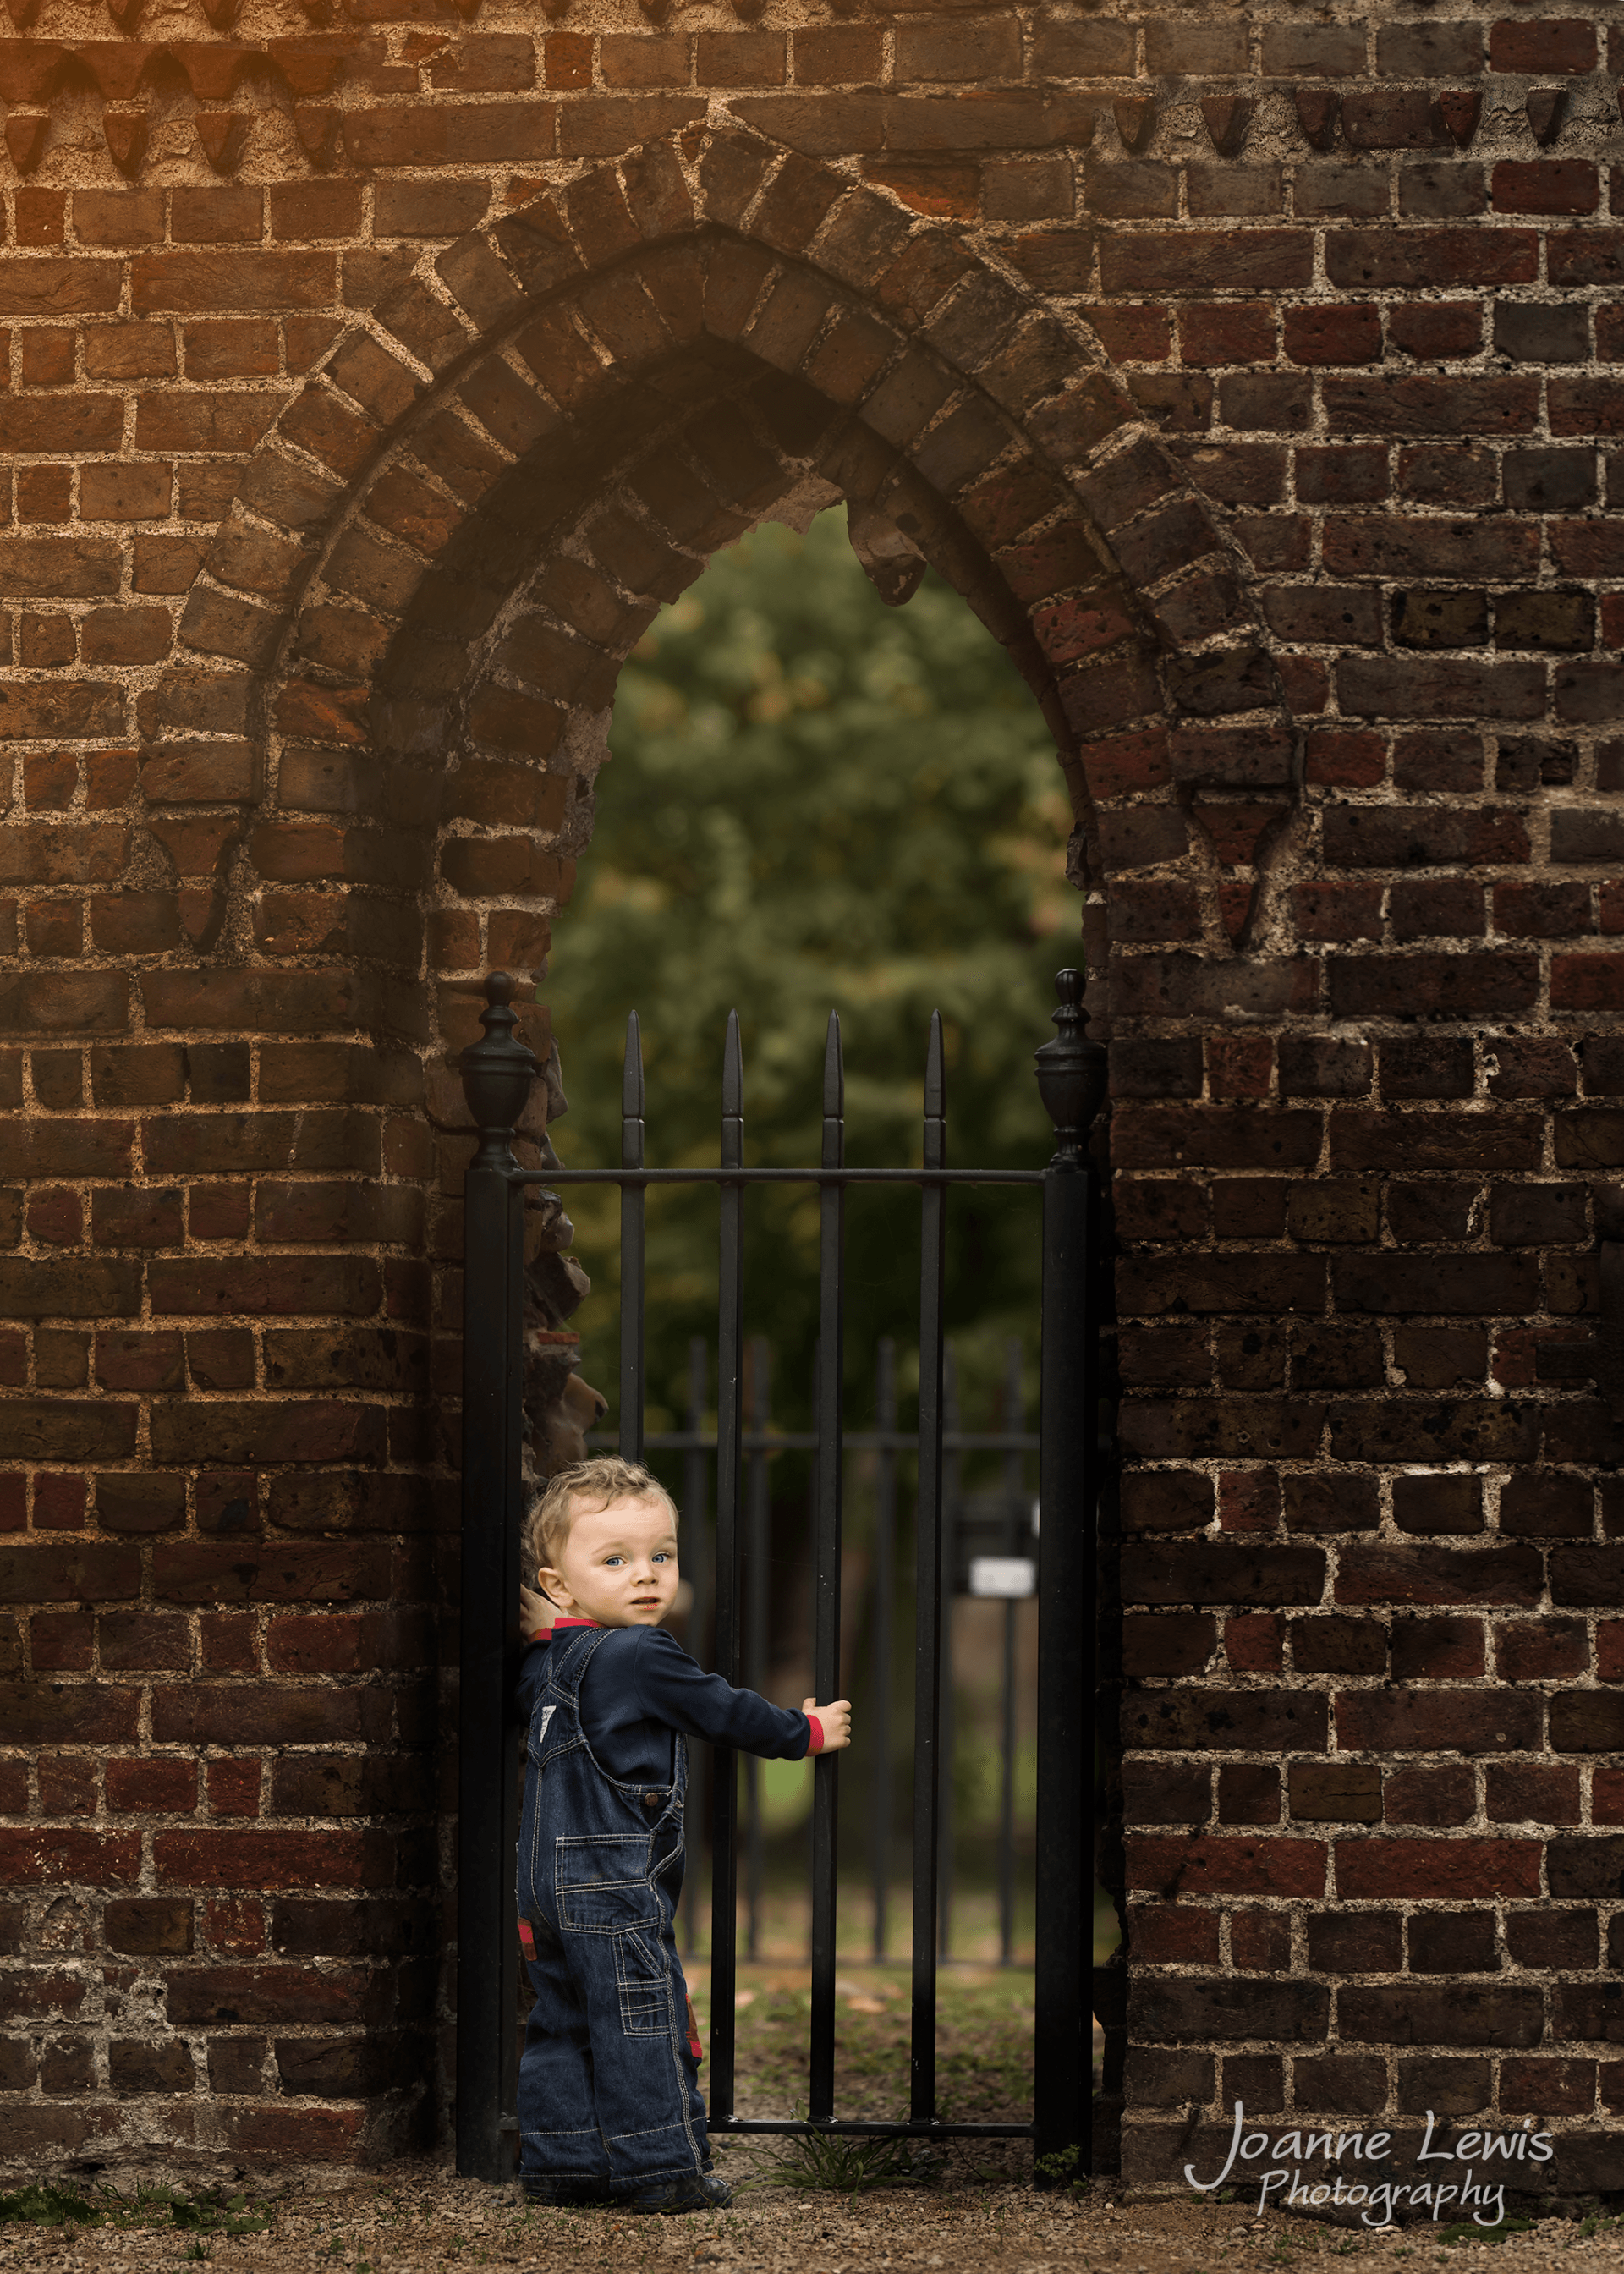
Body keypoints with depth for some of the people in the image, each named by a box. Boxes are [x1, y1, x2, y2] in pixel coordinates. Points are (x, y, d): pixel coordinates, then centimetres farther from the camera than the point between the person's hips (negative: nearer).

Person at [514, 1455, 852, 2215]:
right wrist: (806, 1732, 9)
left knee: (562, 2021, 13)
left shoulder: (544, 1663, 10)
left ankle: (560, 2162, 17)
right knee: (641, 2023, -4)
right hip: (617, 1888, -9)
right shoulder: (640, 1658, -15)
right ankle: (660, 2168, -2)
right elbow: (725, 1712, -6)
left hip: (551, 1879, 9)